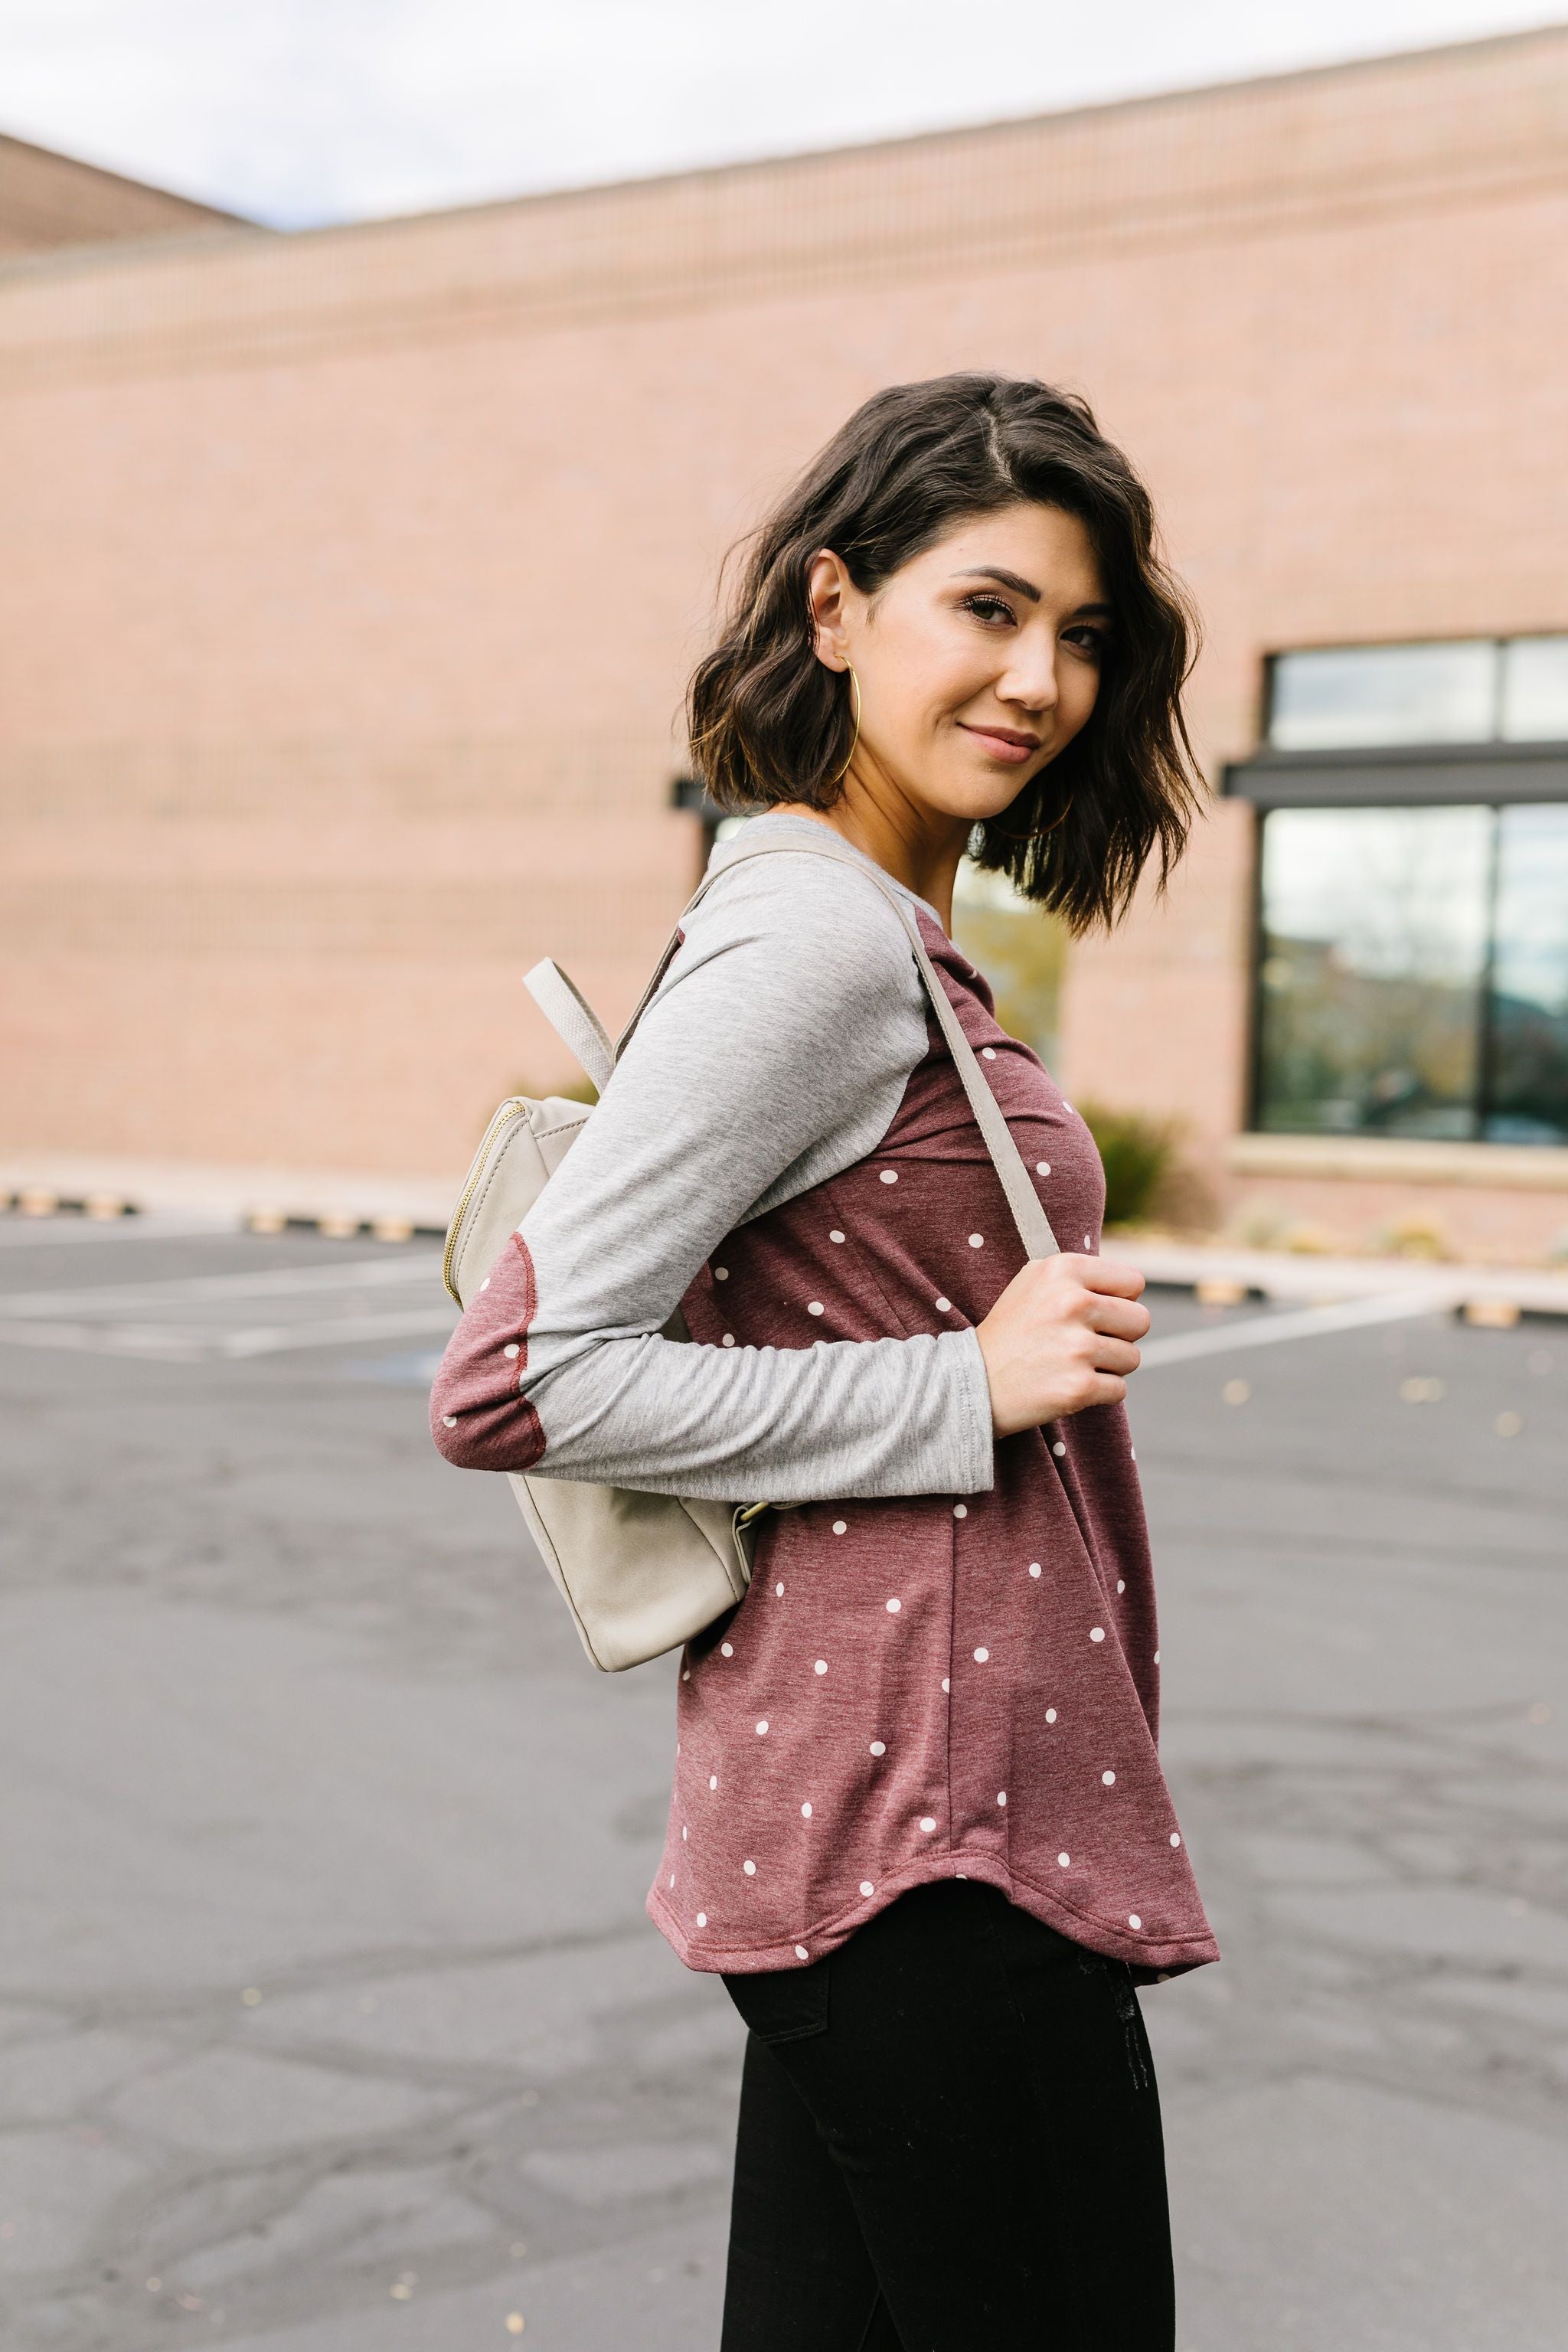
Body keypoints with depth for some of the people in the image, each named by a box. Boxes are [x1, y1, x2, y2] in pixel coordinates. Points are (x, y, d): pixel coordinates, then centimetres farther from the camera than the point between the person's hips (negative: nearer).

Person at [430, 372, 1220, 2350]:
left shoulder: (879, 935, 13)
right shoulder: (818, 940, -17)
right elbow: (510, 1388, -21)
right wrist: (975, 1386, -19)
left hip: (866, 1800, 10)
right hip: (930, 1834, -10)